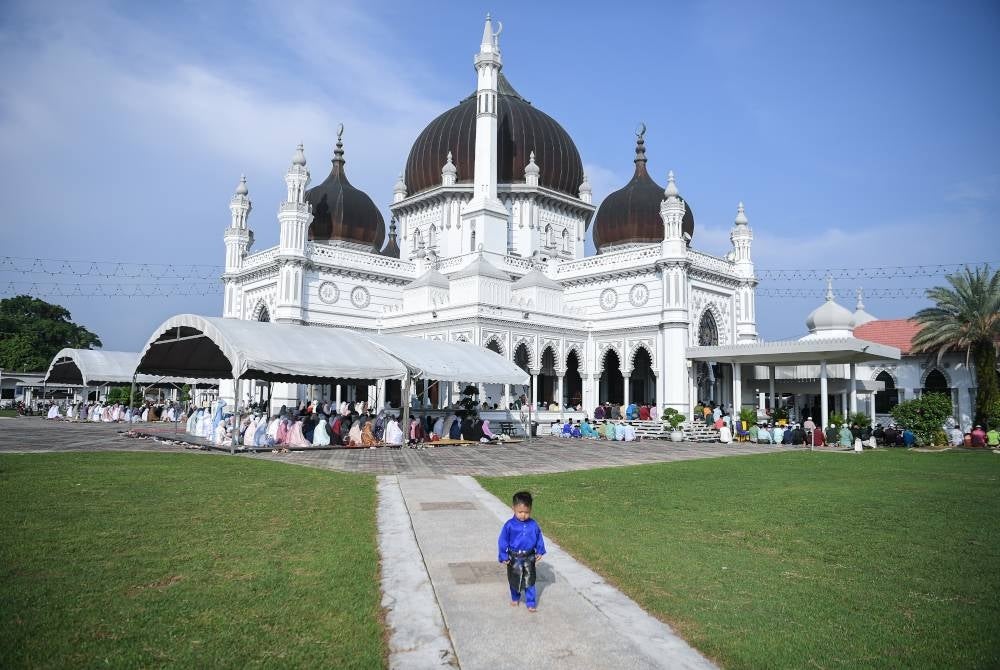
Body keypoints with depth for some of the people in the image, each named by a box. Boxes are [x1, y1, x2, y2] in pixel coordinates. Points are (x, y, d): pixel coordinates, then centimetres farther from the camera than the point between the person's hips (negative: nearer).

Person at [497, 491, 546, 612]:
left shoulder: (533, 525, -9)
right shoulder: (509, 525, -16)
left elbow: (539, 538, 5)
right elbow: (502, 541, -9)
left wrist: (539, 552, 6)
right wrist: (503, 556, -7)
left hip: (529, 558, 1)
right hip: (514, 558, 0)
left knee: (529, 581, 8)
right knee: (514, 580, 17)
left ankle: (531, 602, 20)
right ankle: (515, 598, 39)